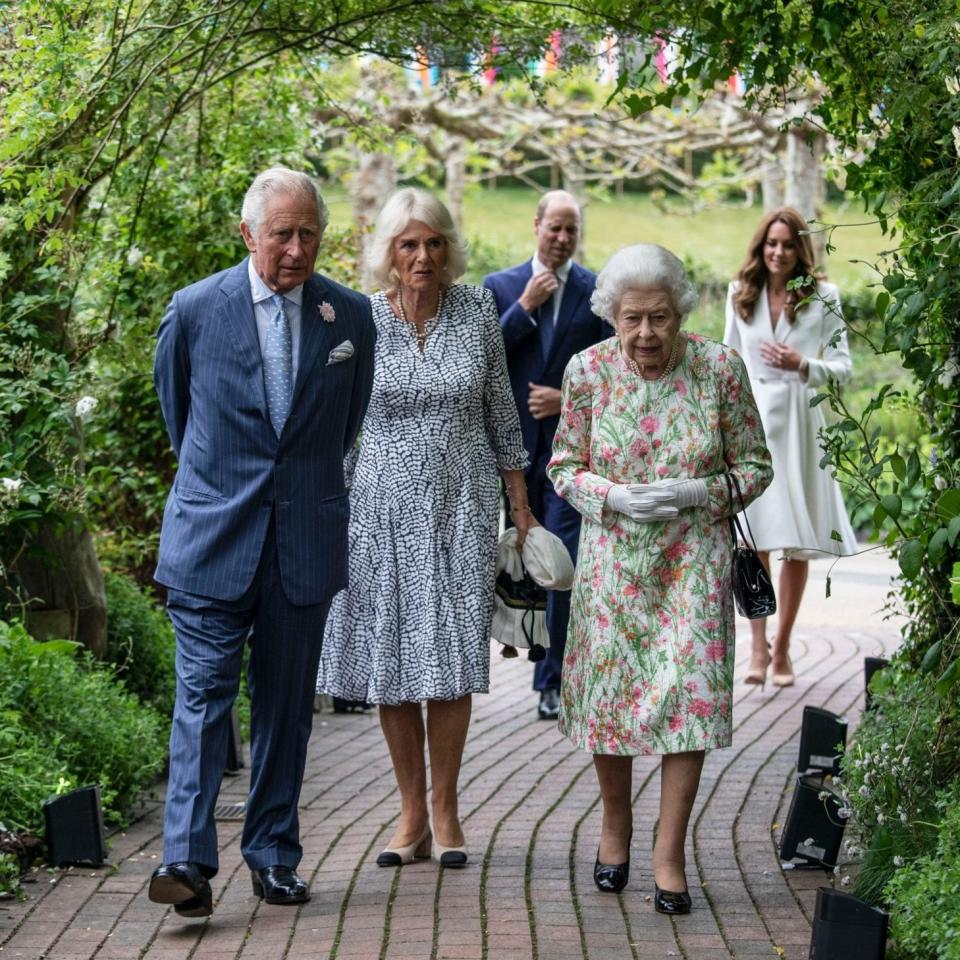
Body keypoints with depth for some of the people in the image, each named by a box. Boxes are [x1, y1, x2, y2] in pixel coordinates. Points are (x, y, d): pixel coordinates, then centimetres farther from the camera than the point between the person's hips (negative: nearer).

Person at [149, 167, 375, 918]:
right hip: (213, 537, -2)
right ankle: (188, 861, -12)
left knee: (287, 705, 8)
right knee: (203, 695, -8)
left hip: (306, 539, 2)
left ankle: (273, 856, 16)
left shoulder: (351, 316, 3)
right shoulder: (195, 310, -2)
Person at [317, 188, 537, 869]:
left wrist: (522, 507, 9)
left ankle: (445, 810, 13)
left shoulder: (477, 311, 0)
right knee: (392, 661, 3)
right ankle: (412, 813, 14)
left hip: (461, 506, 0)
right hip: (385, 507, 0)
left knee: (452, 661, 0)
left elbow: (501, 412, 8)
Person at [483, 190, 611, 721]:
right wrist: (526, 306, -11)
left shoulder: (599, 291, 2)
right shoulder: (500, 287, 6)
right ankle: (533, 652, 26)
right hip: (515, 442, 2)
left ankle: (551, 678, -3)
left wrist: (569, 398, -11)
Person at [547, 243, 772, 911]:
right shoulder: (588, 371, -6)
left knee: (689, 695, -6)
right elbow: (564, 467, 3)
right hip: (613, 560, 1)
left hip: (693, 561, -1)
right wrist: (615, 497, -16)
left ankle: (669, 855, 6)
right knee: (609, 689, 7)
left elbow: (755, 466, 0)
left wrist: (697, 492, -18)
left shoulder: (721, 368, -9)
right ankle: (616, 825, 32)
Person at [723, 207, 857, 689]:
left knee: (799, 543, 3)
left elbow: (842, 367, 2)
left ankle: (782, 646, 13)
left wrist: (802, 365, -17)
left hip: (800, 424, -1)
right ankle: (758, 646, -4)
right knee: (754, 540, -7)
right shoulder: (740, 294, 9)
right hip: (750, 420, 1)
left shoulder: (823, 297, 1)